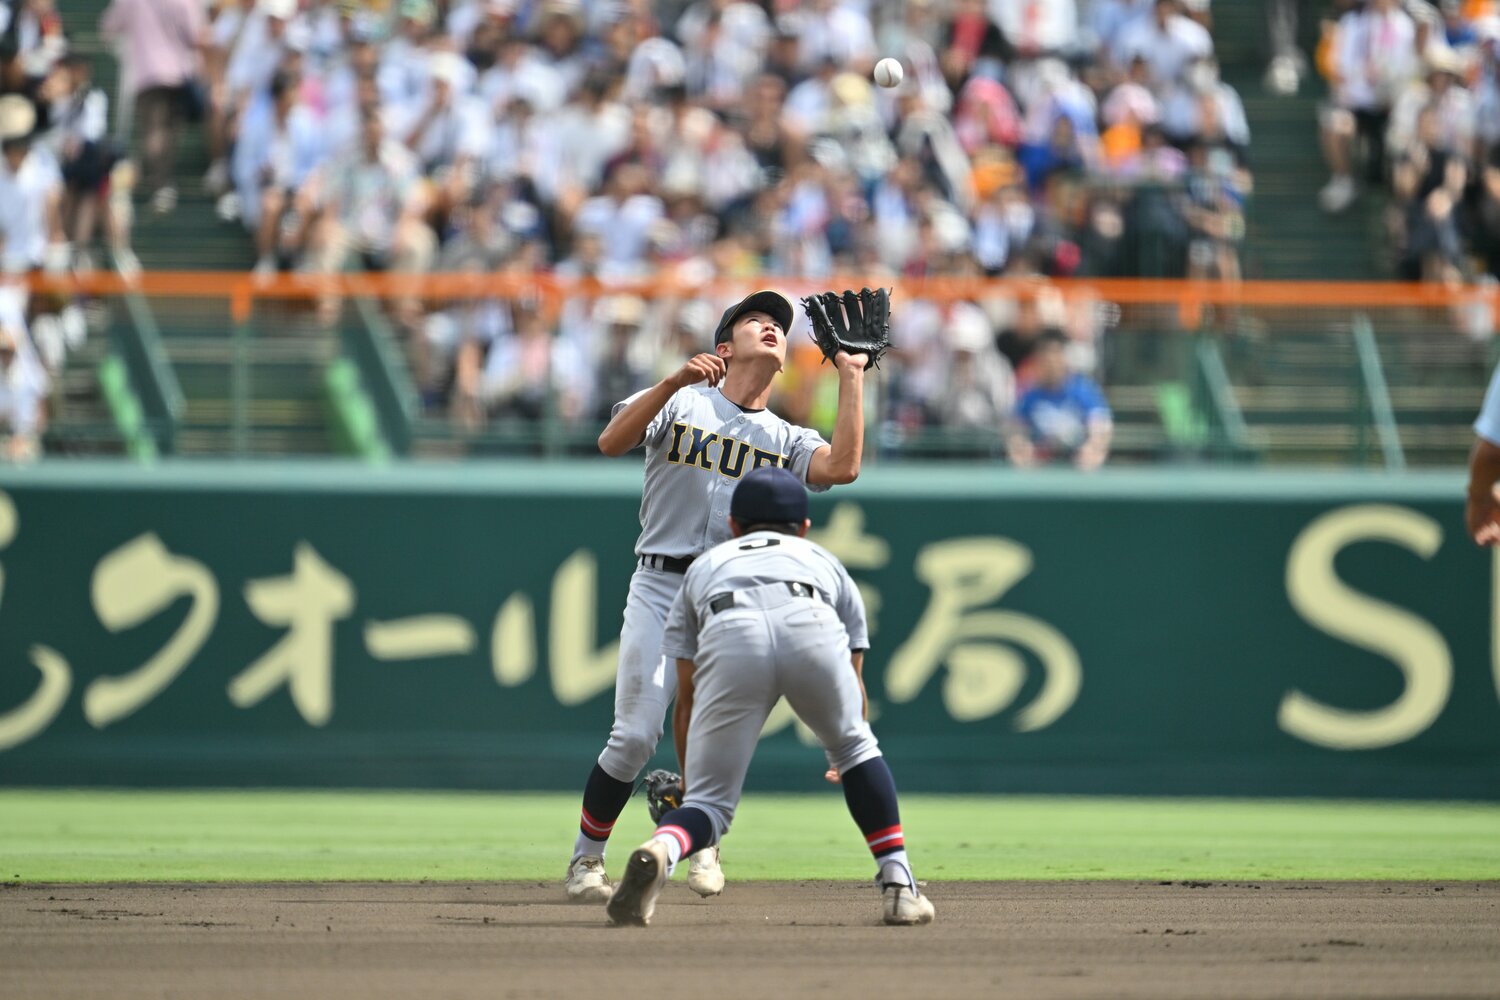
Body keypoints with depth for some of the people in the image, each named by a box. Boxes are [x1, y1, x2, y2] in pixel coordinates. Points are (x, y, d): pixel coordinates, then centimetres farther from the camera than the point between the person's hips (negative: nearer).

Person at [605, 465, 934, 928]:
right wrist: (846, 760, 66)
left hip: (729, 635, 0)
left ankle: (659, 851, -27)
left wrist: (688, 781, 51)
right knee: (853, 745, 28)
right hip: (812, 627, 0)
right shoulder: (824, 561, 43)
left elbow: (687, 698, 38)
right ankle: (898, 884, 20)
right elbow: (855, 685, 48)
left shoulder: (704, 566, 41)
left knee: (709, 802, 6)